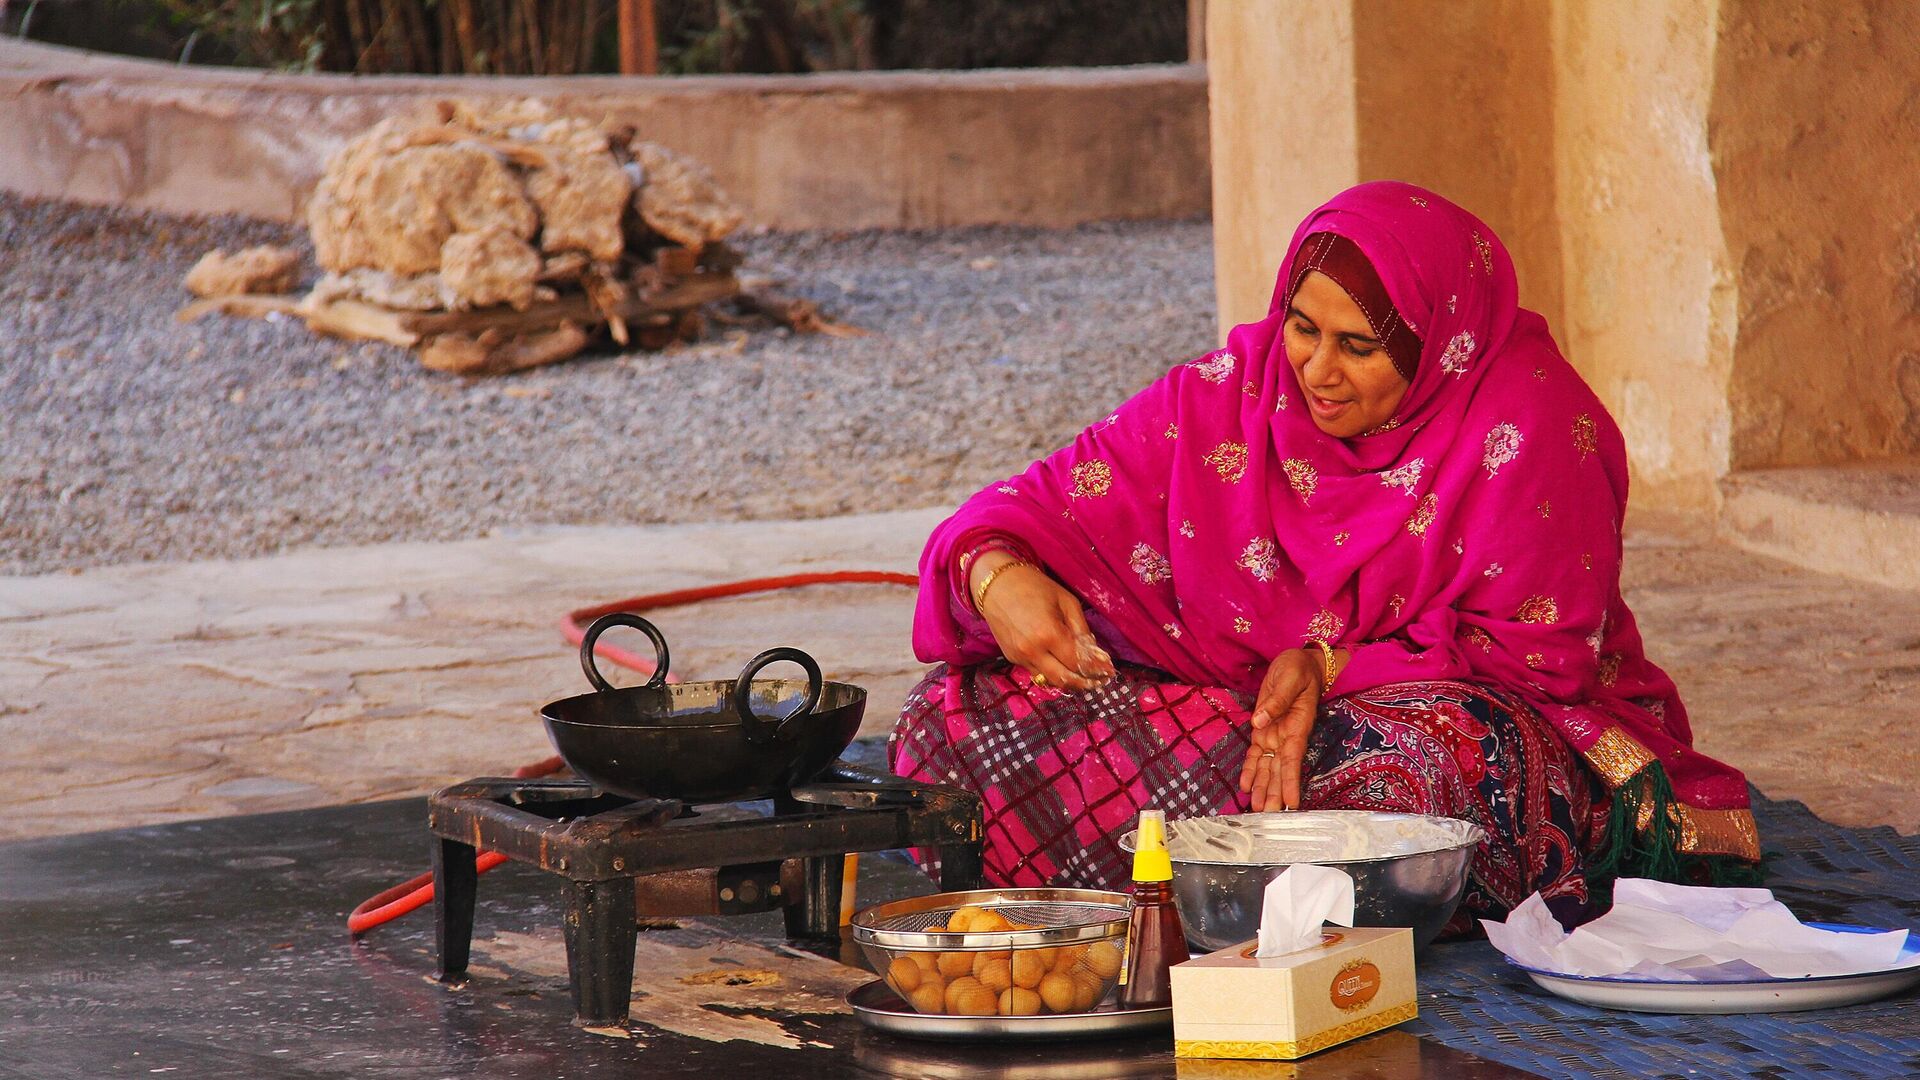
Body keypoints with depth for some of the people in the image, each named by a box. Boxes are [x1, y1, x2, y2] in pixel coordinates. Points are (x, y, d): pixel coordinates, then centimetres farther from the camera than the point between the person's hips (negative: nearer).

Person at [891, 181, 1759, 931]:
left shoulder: (1525, 420, -14)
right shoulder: (1233, 391, -2)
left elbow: (1540, 653, -11)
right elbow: (1042, 505, 0)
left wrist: (1333, 666, -21)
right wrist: (999, 575, -26)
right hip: (1233, 712, 4)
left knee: (1423, 760, -43)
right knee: (965, 715, -16)